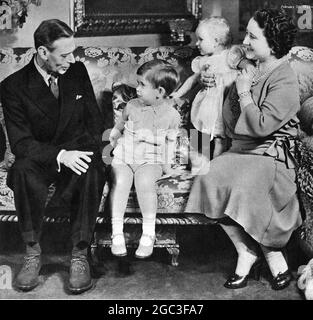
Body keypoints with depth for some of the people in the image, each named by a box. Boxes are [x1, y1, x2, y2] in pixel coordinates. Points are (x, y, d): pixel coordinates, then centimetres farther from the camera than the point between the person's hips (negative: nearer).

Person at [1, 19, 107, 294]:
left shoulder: (78, 71, 1)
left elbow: (94, 119, 7)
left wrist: (89, 153, -13)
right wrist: (59, 155, -30)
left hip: (77, 152, 1)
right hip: (40, 158, -1)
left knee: (91, 172, -34)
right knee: (23, 170, -35)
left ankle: (80, 255, -21)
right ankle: (33, 253, -18)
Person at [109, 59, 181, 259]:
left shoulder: (171, 115, -1)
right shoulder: (132, 106, 5)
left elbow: (170, 143, 7)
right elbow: (119, 127, 24)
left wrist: (167, 165, 3)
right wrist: (112, 140, 18)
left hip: (151, 161, -2)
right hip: (124, 156, 2)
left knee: (144, 181, -33)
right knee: (120, 181, -28)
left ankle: (149, 233, -20)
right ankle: (117, 232, -19)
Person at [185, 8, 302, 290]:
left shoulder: (285, 80, -10)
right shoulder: (250, 70, 12)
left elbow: (262, 126, -20)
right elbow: (230, 121, 17)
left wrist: (244, 93, -11)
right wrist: (237, 88, 2)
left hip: (271, 156, -6)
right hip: (240, 150, 7)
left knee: (242, 185, -31)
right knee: (211, 179, -19)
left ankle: (249, 254, -4)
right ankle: (248, 253, -8)